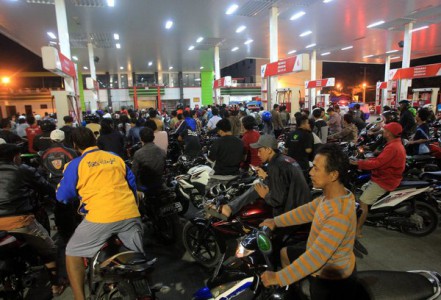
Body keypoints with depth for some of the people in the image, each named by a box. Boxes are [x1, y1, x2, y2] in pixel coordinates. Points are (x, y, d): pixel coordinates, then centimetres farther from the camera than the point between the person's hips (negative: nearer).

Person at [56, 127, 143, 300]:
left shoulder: (76, 164, 6)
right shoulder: (116, 158, 15)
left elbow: (62, 196, 13)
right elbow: (132, 184, 21)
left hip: (101, 217, -3)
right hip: (130, 213, 4)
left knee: (72, 253, 19)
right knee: (139, 256, 20)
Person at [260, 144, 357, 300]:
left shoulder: (339, 215, -36)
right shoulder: (332, 196, -9)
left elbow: (317, 256, -34)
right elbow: (307, 211, 5)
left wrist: (279, 277, -28)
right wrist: (276, 222, 7)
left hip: (331, 280, -8)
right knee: (285, 252, 20)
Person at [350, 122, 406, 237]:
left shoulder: (392, 147, -24)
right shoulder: (396, 144, 11)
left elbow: (377, 163, -30)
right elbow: (381, 159, 14)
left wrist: (358, 163, -23)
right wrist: (365, 160, 5)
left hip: (385, 181, -11)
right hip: (386, 177, 11)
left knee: (363, 202, -14)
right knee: (363, 189, 21)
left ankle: (357, 230, -10)